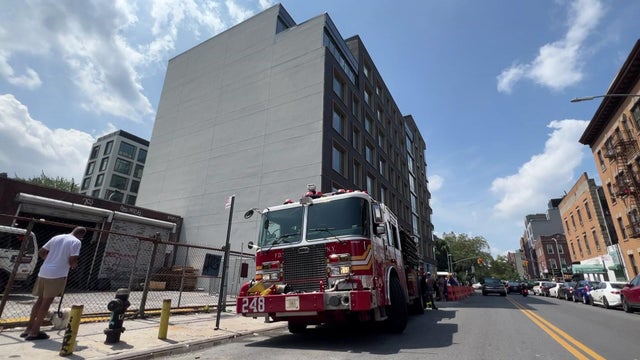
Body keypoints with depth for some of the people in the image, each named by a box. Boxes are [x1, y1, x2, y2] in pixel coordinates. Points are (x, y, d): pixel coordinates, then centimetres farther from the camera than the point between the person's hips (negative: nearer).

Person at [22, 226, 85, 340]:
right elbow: (72, 260, -14)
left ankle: (29, 328, 25)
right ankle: (34, 332, 6)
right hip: (57, 275, -7)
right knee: (47, 302, 2)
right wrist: (74, 266, 8)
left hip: (43, 272, 7)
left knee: (40, 300, 18)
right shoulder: (76, 242, -8)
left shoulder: (56, 237, 14)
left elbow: (41, 252, 18)